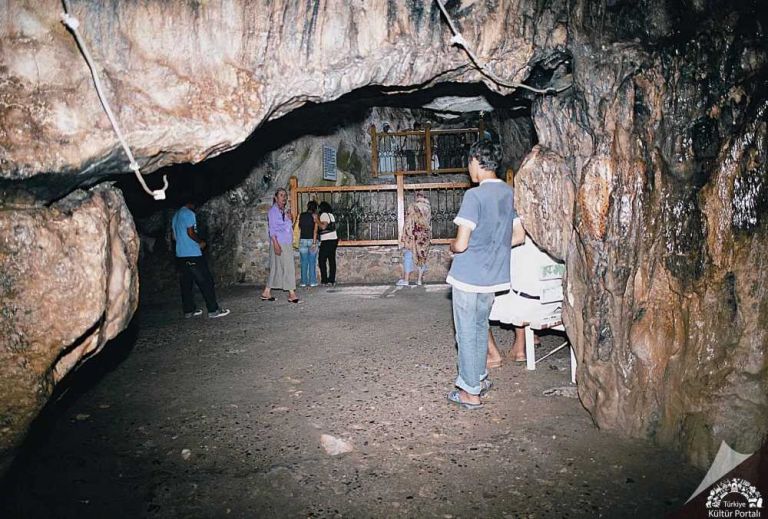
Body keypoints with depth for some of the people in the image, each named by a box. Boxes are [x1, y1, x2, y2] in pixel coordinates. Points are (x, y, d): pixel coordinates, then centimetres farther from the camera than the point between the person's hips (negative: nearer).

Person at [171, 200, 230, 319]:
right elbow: (191, 232, -17)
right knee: (206, 282, -4)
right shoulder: (189, 214, -10)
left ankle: (188, 310, 13)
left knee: (186, 283, 10)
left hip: (180, 255, 9)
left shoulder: (175, 216, 17)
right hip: (193, 254, -9)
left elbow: (174, 237, 19)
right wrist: (201, 242, -2)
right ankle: (213, 310, -3)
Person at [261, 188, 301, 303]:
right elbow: (272, 228, -11)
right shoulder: (273, 210, -6)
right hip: (278, 243, -8)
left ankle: (266, 292, 16)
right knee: (288, 267, -9)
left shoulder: (285, 211, 17)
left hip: (287, 243, 8)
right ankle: (291, 294, -7)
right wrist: (276, 244, -18)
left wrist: (290, 219, 4)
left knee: (276, 268, 10)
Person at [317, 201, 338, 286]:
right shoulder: (331, 215, 16)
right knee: (332, 261, 6)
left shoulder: (324, 215, -8)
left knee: (322, 261, -3)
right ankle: (332, 280, 6)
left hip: (326, 241, -8)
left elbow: (323, 226, -19)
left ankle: (325, 280, -6)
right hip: (334, 239, 8)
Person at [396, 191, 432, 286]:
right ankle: (419, 280, 9)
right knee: (422, 257, 9)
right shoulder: (428, 208, 5)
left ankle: (405, 280, 0)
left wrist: (404, 237, -6)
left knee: (408, 257, 1)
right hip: (424, 237, 4)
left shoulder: (412, 207, -7)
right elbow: (429, 225, 7)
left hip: (413, 236, -4)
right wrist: (429, 238, 15)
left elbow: (408, 223, -9)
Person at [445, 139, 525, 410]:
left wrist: (452, 246, 0)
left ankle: (471, 392, 15)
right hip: (494, 276, 7)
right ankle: (479, 378, 36)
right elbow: (519, 236, 10)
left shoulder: (474, 196, -19)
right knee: (480, 327, 23)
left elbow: (461, 244, -21)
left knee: (467, 333, 5)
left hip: (468, 276, -7)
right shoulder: (509, 193, 3)